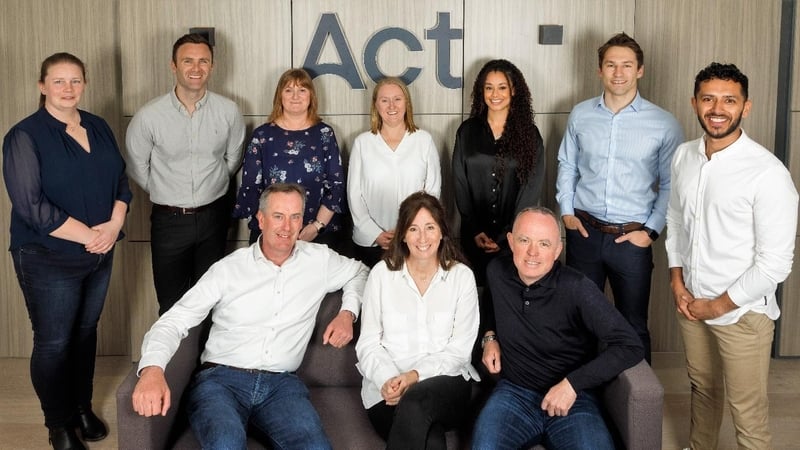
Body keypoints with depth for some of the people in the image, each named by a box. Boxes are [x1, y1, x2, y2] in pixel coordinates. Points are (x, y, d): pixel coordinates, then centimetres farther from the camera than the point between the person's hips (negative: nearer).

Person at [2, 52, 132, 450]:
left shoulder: (98, 127, 6)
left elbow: (121, 180, 8)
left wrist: (113, 224, -10)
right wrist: (87, 235, -19)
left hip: (100, 253, 6)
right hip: (49, 259, -5)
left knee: (86, 332, 17)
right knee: (53, 342, 5)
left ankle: (83, 407, 35)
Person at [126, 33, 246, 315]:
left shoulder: (228, 112, -6)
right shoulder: (149, 116, -11)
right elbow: (137, 168, 3)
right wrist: (165, 194, 10)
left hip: (213, 216, 1)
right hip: (168, 219, -1)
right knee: (171, 305, 8)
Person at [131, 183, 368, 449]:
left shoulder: (319, 260, 10)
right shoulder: (228, 269, 3)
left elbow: (359, 272, 31)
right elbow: (174, 321, -1)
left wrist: (348, 312, 11)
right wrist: (152, 368, -21)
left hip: (280, 382, 2)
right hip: (220, 378, -2)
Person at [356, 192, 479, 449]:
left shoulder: (462, 276, 4)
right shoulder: (382, 273, 5)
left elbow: (460, 349, 0)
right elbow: (368, 343, 3)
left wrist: (415, 376, -15)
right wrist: (388, 380, -17)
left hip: (446, 382, 1)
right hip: (387, 389, 0)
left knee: (415, 401, -36)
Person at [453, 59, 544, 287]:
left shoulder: (529, 134, -1)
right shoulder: (467, 131, 4)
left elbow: (531, 188, -4)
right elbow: (460, 183, 3)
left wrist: (505, 236, -11)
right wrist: (474, 231, -7)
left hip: (515, 237, -1)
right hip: (476, 236, 1)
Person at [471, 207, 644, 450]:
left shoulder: (577, 288, -15)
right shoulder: (497, 272, 0)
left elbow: (631, 346, -17)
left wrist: (573, 384, -19)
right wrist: (490, 337, 7)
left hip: (572, 399, -2)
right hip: (514, 393, 2)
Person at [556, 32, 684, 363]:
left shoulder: (664, 124, -6)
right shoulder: (580, 115, 2)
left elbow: (670, 185, -1)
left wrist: (651, 230, -6)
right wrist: (566, 211, 4)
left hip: (632, 238, -2)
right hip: (584, 232, 2)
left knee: (633, 325, 10)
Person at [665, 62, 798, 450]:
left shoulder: (768, 173, -20)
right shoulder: (683, 156, -1)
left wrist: (718, 306, -14)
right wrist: (677, 280, 1)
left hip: (743, 312, -5)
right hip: (691, 302, 6)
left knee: (748, 411, 7)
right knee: (701, 386, 24)